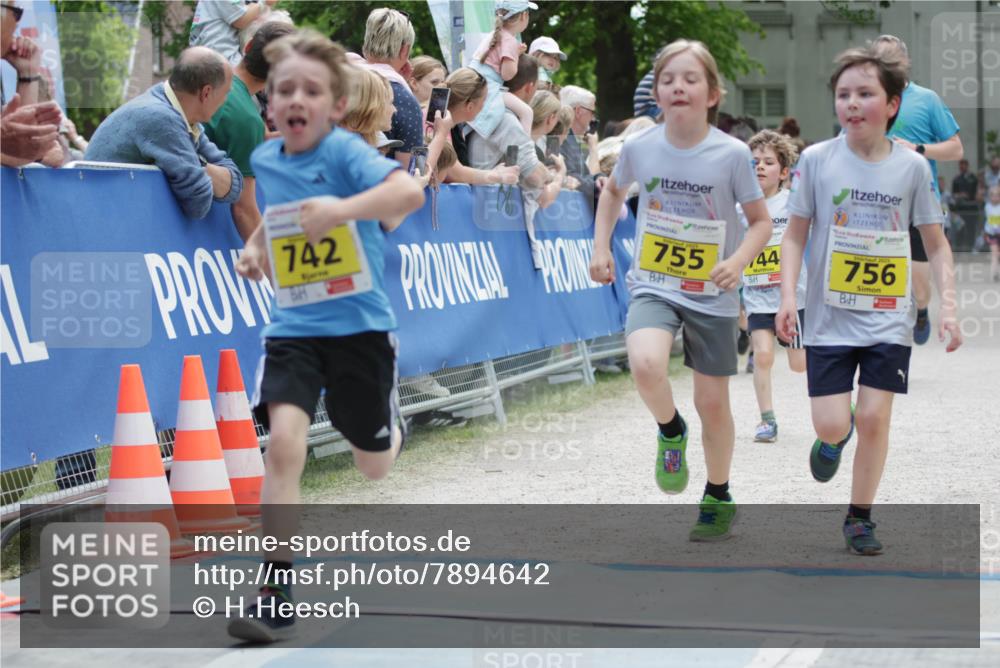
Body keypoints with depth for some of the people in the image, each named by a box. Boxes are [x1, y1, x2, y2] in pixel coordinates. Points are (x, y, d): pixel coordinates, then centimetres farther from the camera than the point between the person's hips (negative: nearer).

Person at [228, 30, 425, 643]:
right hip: (293, 324, 3)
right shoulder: (265, 159, 3)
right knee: (285, 441, -22)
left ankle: (394, 436, 56)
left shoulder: (344, 151, -15)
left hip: (359, 323, -3)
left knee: (374, 466, 15)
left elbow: (410, 192, -32)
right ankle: (277, 592, -17)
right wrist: (257, 247, 5)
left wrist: (341, 209, -45)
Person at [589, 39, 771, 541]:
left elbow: (761, 221, -4)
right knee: (646, 364, -29)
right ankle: (670, 432, 4)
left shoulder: (732, 155, -13)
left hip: (712, 295, -1)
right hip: (653, 286, 1)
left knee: (712, 402, 8)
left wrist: (739, 260, -22)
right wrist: (601, 247, 7)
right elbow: (613, 190, 16)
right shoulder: (639, 147, -6)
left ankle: (719, 499, 31)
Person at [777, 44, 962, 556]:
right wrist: (788, 296, -10)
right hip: (830, 317, 0)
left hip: (889, 319, 0)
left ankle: (859, 516, 14)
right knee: (832, 424, -4)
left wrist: (948, 307, -3)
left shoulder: (912, 167, -2)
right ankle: (832, 439, 34)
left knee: (874, 417, -5)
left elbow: (936, 245, 6)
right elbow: (795, 234, 2)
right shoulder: (817, 160, -4)